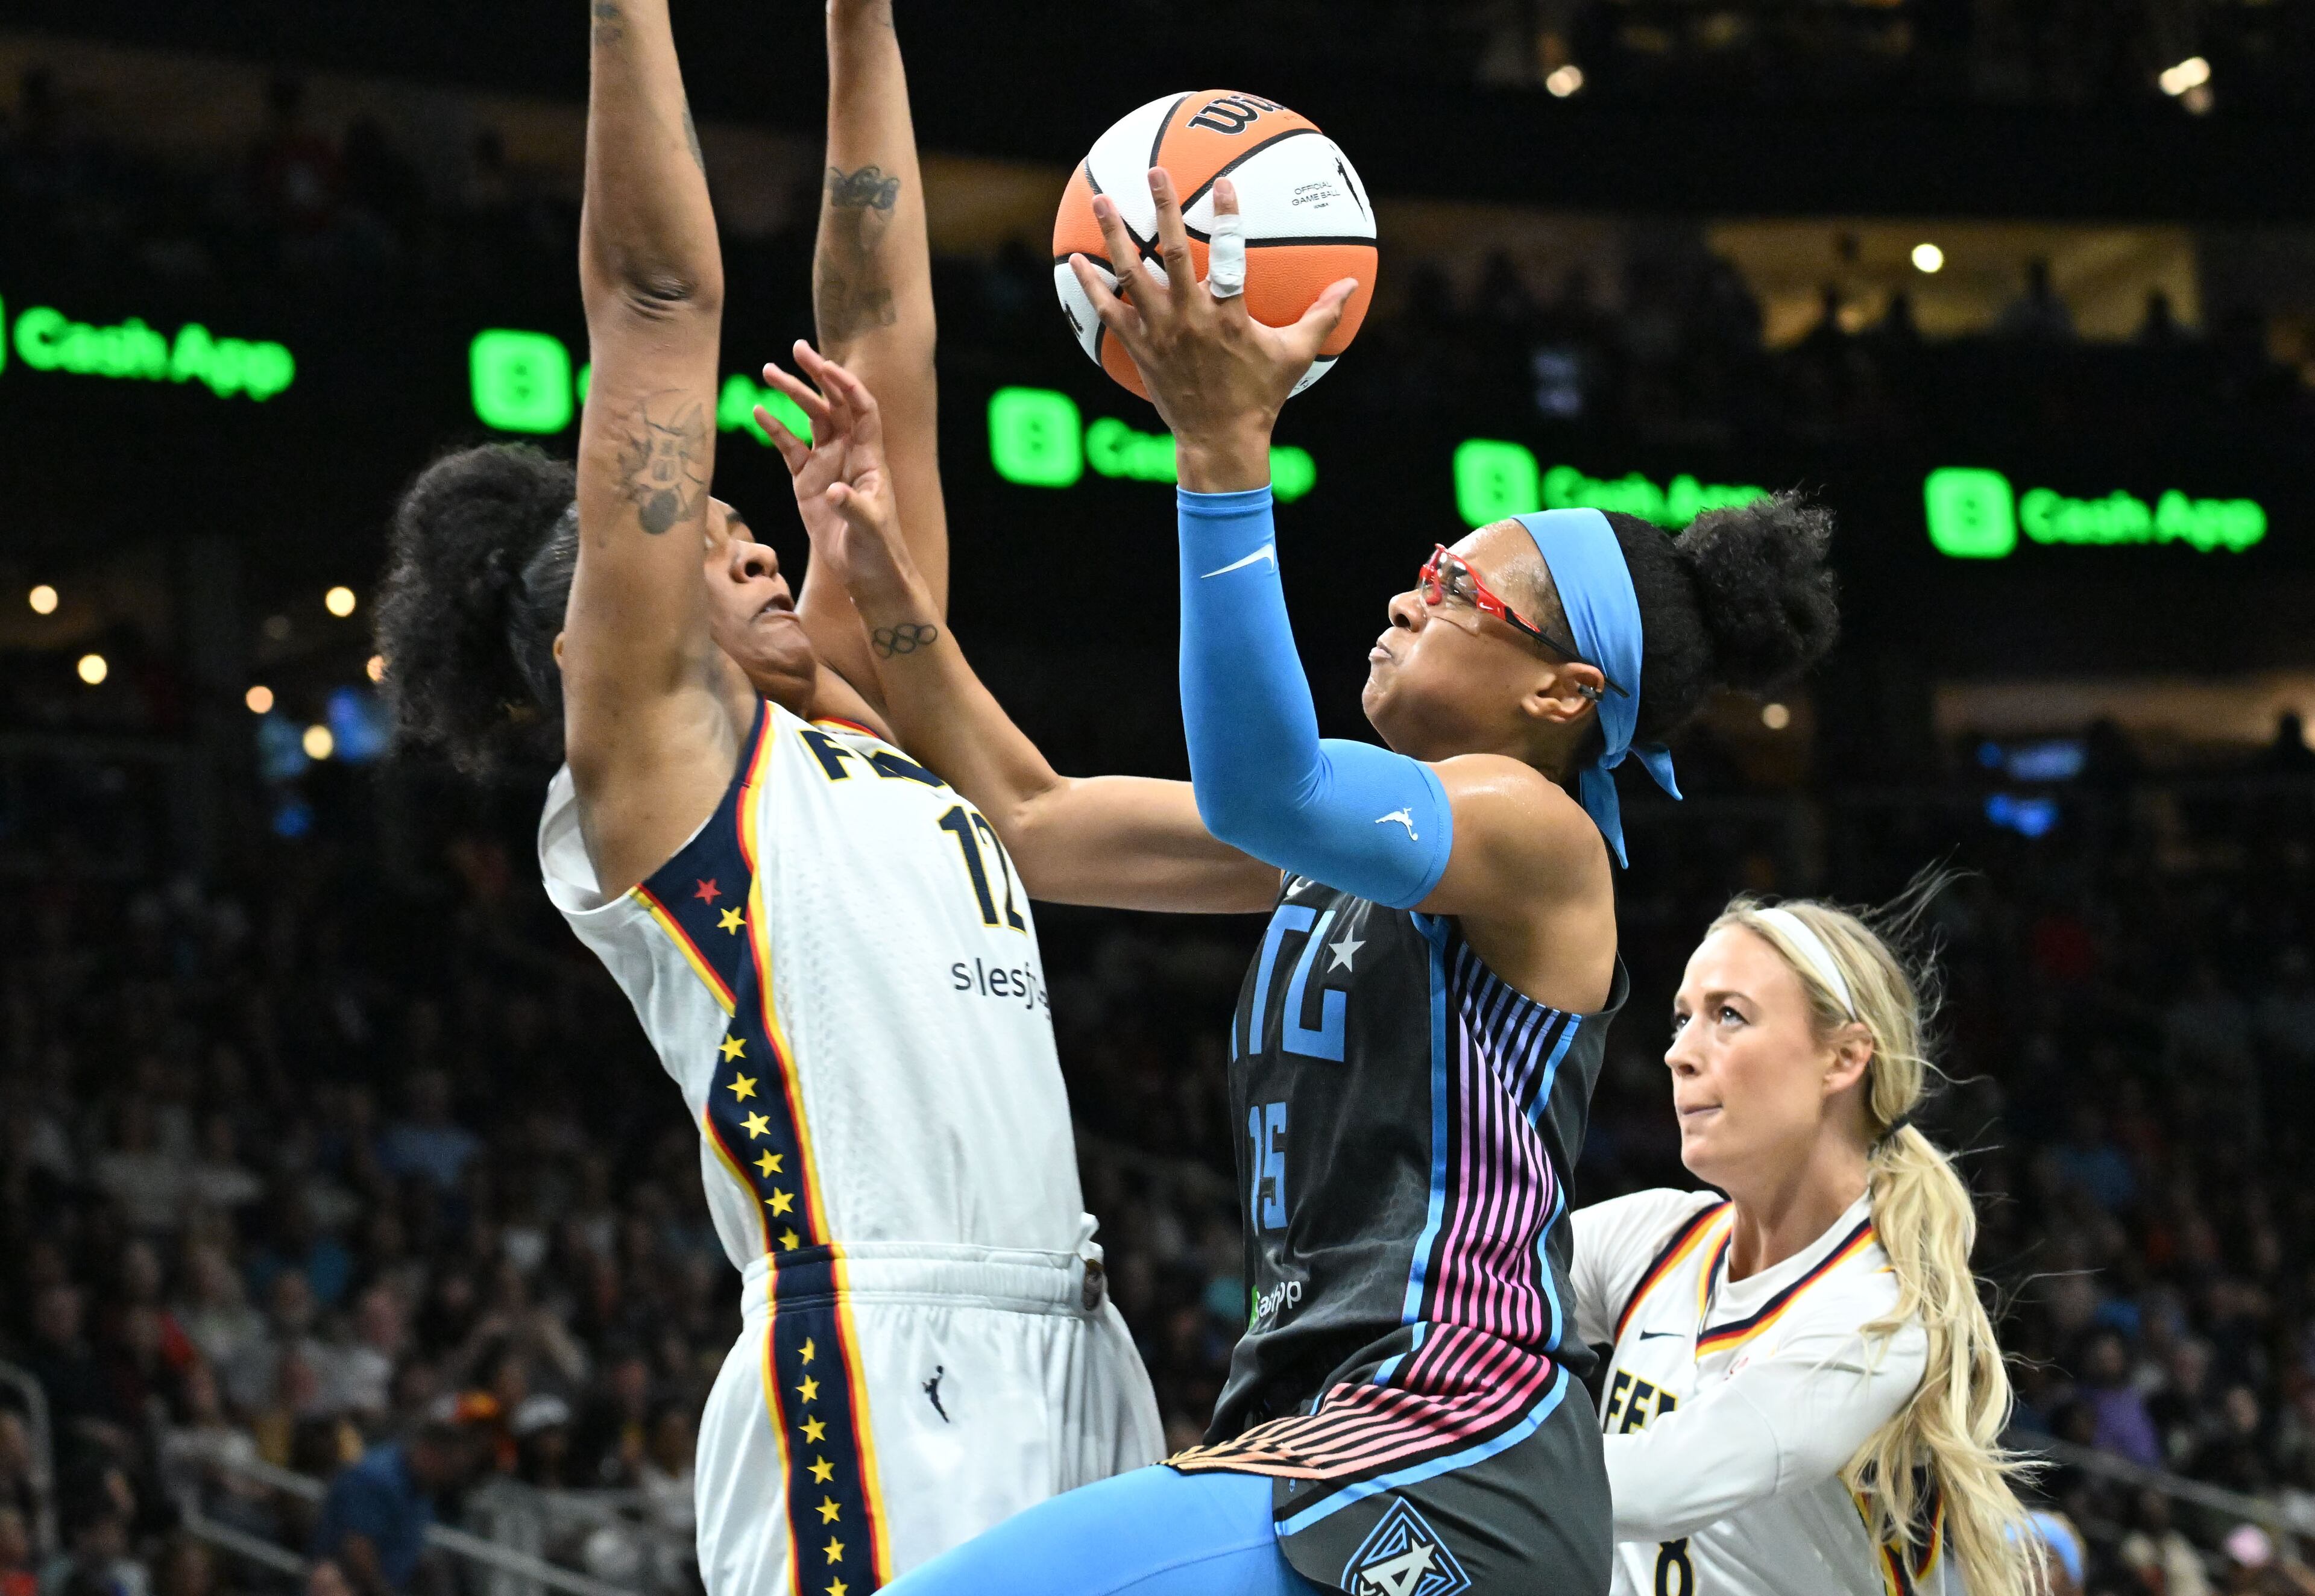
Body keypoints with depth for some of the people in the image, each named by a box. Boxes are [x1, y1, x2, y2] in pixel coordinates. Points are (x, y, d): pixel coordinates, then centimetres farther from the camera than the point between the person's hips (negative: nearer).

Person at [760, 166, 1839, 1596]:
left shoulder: (1533, 828, -6)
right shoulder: (1366, 826, 19)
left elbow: (1263, 789, -27)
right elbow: (1034, 825, 21)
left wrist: (1226, 447, -33)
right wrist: (885, 578, 12)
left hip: (1440, 1466, -10)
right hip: (1326, 1437, 10)